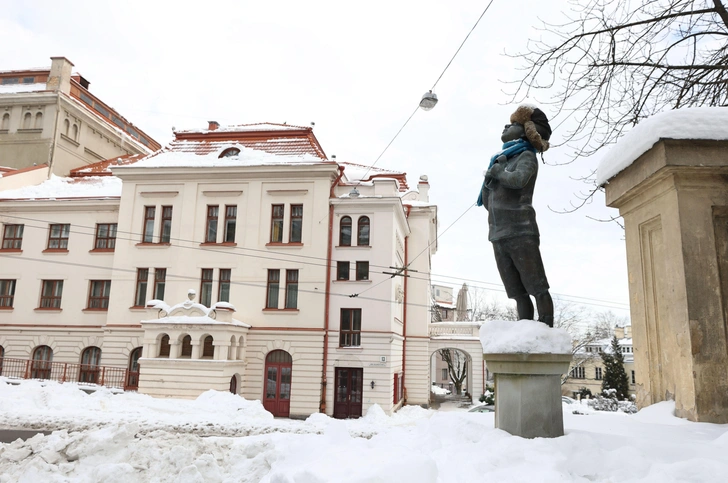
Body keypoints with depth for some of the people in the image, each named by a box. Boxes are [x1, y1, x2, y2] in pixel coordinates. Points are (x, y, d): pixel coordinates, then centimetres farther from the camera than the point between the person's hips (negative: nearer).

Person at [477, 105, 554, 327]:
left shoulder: (526, 156, 2)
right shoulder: (499, 158, 23)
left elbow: (519, 179, -21)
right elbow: (486, 200, 22)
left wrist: (496, 171, -3)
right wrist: (490, 177, 4)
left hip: (521, 233, -7)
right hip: (498, 236, 7)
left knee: (537, 288, -6)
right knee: (518, 293, 6)